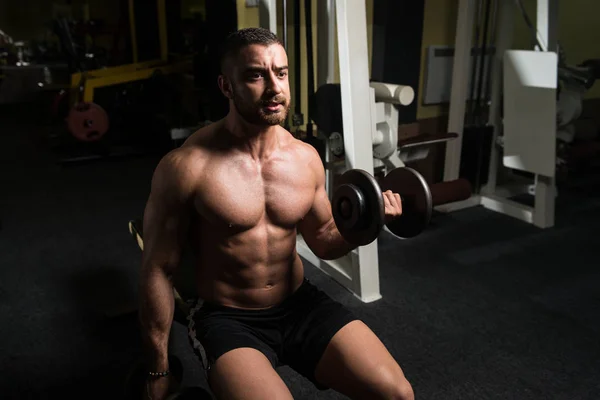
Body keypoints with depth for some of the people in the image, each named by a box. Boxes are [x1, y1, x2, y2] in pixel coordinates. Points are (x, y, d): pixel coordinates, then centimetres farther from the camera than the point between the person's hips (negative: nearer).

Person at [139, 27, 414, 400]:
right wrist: (159, 369, -2)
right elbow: (158, 270, -8)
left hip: (301, 303, 4)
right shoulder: (186, 166, -16)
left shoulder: (306, 157, -2)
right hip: (229, 318, -3)